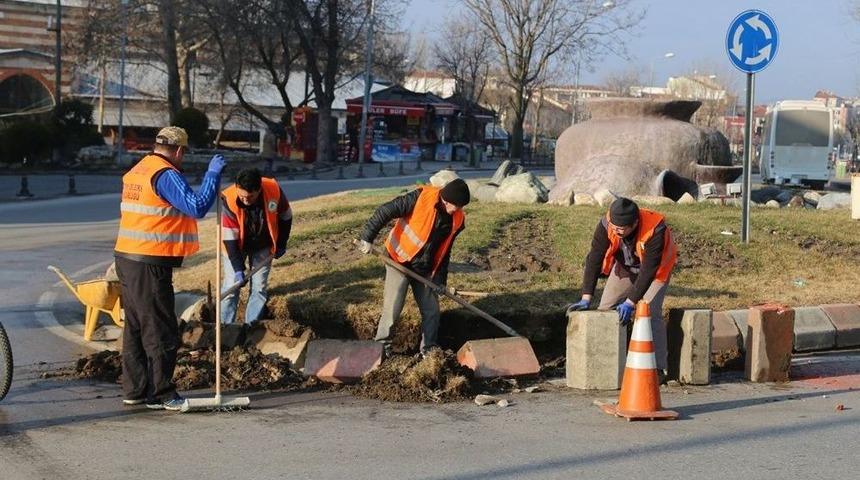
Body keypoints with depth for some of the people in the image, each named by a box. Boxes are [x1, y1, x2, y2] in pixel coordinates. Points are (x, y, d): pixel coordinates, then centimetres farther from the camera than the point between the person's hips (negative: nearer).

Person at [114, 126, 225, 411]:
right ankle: (160, 394, 1)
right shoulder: (166, 175, -14)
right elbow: (197, 207, -23)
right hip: (150, 265, -9)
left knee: (135, 327, 15)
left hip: (126, 258, 9)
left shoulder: (135, 172, 15)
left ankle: (134, 390, 20)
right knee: (160, 331, -2)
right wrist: (213, 174, -14)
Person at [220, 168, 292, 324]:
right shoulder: (229, 200, -33)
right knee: (231, 287, -5)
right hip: (236, 245, -2)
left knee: (259, 287, 2)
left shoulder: (274, 190, -28)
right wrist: (238, 269, -30)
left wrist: (281, 244, 3)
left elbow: (285, 217, -6)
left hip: (263, 247, 2)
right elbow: (229, 238, -28)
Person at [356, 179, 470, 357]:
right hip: (399, 261, -5)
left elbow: (444, 251, 7)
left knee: (431, 311, 6)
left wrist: (440, 279, 4)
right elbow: (385, 211, -20)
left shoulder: (457, 219, -4)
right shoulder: (422, 197, -21)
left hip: (424, 269, 5)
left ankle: (427, 351, 19)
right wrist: (367, 237, -23)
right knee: (392, 309, -5)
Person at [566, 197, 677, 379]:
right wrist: (586, 298, -33)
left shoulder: (655, 230, -40)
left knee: (650, 313, -21)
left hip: (655, 269, -4)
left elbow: (649, 270, -37)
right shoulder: (606, 225, -30)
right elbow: (594, 259, -28)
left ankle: (657, 368, -16)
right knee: (605, 310, 0)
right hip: (625, 267, 5)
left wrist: (630, 302, -39)